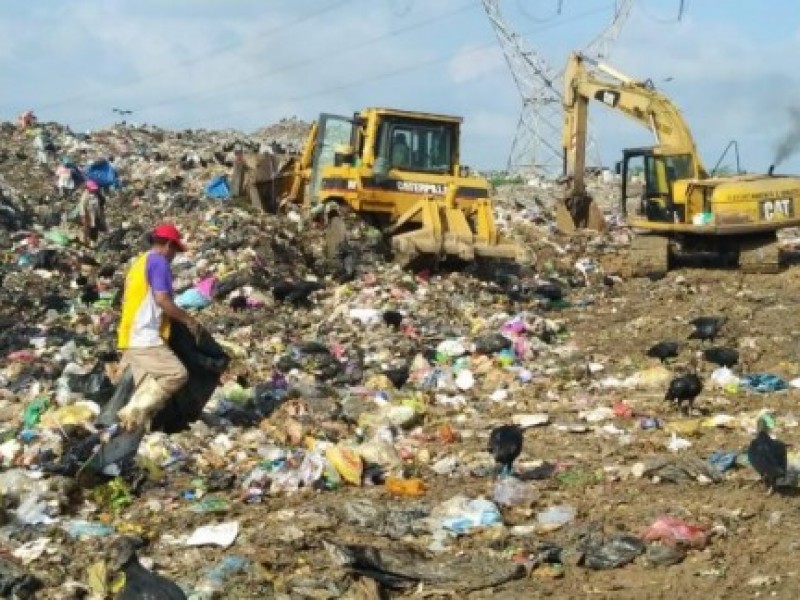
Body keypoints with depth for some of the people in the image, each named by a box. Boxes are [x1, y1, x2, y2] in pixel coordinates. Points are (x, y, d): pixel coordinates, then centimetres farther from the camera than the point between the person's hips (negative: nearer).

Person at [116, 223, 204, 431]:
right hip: (146, 337, -10)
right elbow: (162, 299, -18)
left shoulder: (139, 262, 24)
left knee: (148, 386, 7)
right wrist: (188, 320, -8)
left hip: (131, 337, 10)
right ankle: (134, 411, -21)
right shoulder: (159, 262, -6)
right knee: (176, 374, -18)